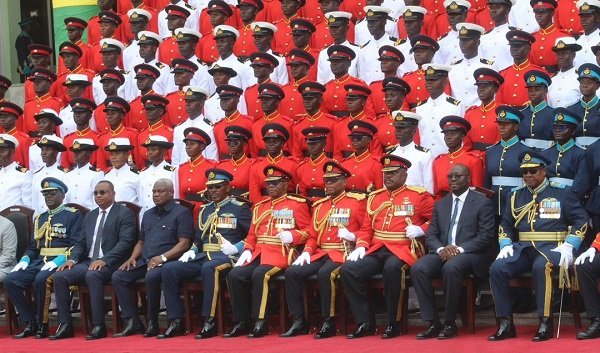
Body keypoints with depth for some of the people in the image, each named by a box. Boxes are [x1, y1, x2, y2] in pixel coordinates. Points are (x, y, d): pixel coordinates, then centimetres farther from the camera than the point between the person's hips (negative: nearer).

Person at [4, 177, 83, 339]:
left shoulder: (73, 216, 3)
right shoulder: (39, 219, 23)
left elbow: (76, 245, -7)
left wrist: (57, 261, -20)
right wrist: (25, 260, 0)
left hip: (60, 263, -6)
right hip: (38, 262, 6)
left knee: (41, 280, -36)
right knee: (10, 280, -17)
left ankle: (42, 325, -19)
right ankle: (30, 324, -9)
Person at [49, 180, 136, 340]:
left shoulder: (125, 213, 1)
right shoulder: (90, 216, 23)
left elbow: (125, 242, -11)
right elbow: (81, 243, 21)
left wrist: (104, 260, -22)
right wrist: (73, 259, 0)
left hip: (110, 263, -7)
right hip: (88, 261, 7)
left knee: (92, 276, -38)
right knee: (59, 276, -16)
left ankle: (99, 326, -35)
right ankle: (65, 325, -15)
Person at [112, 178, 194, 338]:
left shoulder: (181, 213, 1)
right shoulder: (148, 215, 25)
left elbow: (184, 243, -9)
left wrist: (162, 257, -20)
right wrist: (132, 258, 7)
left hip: (167, 261, -7)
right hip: (145, 261, 7)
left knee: (151, 276, -37)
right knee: (118, 276, -14)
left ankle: (152, 323, -24)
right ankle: (132, 322, -15)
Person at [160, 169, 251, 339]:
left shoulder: (240, 208, 4)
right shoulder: (205, 210, 22)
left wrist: (235, 248, -16)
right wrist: (192, 251, 6)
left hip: (225, 257, -6)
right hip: (202, 256, 6)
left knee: (209, 268, -40)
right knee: (169, 269, -15)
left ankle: (210, 323, -36)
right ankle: (175, 322, -14)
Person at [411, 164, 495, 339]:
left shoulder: (482, 202, 5)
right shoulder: (440, 204, 20)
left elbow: (486, 236, -5)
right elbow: (430, 235, 14)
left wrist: (459, 249, -17)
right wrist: (441, 249, -10)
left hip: (469, 253, -5)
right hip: (442, 252, 5)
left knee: (451, 267, -38)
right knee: (418, 268, -26)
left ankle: (449, 323, -25)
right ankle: (433, 323, -22)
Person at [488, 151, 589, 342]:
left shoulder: (561, 193, 6)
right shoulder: (516, 195, 17)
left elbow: (581, 219, 2)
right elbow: (506, 224, 19)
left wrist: (568, 246, -11)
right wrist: (505, 245, -1)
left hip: (550, 248, -4)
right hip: (523, 248, 4)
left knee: (540, 266, -39)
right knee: (497, 268, -23)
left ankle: (545, 323, -31)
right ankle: (505, 324, -18)